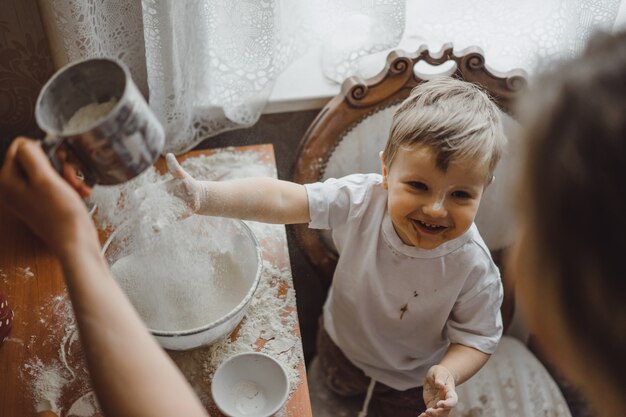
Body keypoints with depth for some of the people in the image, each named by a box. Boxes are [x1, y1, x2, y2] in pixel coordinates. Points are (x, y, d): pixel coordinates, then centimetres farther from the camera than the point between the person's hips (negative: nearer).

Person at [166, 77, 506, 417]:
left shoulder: (474, 267, -36)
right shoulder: (361, 199, -34)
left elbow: (478, 337, -22)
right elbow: (280, 200, -40)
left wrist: (447, 373, -43)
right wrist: (203, 196, -53)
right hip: (341, 343, 3)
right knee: (339, 387, 34)